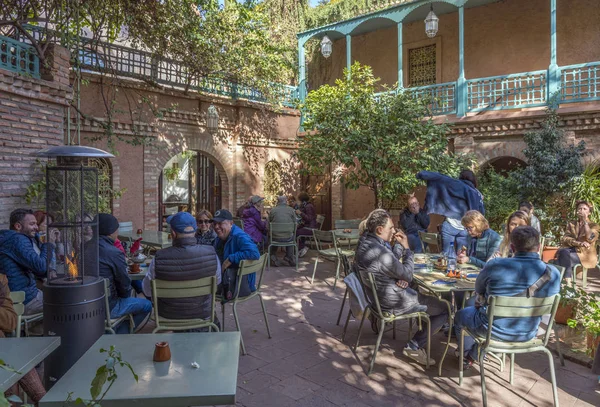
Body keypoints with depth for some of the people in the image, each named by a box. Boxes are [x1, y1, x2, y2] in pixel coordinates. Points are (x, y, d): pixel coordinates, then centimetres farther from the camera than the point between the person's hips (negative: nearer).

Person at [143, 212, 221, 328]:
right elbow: (218, 281, -4)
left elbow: (147, 290, -10)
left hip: (169, 315, 0)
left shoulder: (159, 258, -26)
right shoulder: (211, 253, -23)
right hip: (203, 313, 0)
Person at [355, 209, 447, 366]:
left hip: (378, 294, 10)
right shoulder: (380, 252, -31)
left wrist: (397, 245, -9)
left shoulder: (365, 241, 0)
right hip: (394, 302, -10)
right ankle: (414, 347, 9)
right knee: (445, 309, 3)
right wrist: (406, 248, -9)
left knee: (423, 292, 29)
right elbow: (407, 275, -19)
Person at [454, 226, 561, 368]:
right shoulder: (553, 273, -14)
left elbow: (479, 290, -3)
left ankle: (467, 354, 52)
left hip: (494, 330, -4)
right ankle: (474, 355, 44)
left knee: (461, 314, 28)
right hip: (528, 334, 4)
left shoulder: (495, 265, -23)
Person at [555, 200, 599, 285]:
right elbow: (564, 239, 1)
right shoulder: (571, 224, 19)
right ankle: (568, 283, -38)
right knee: (563, 252, -35)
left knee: (564, 258, -33)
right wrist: (579, 243, -17)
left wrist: (585, 221, -9)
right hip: (572, 250, 3)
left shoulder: (594, 225, 10)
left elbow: (590, 238, -13)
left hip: (585, 254, -2)